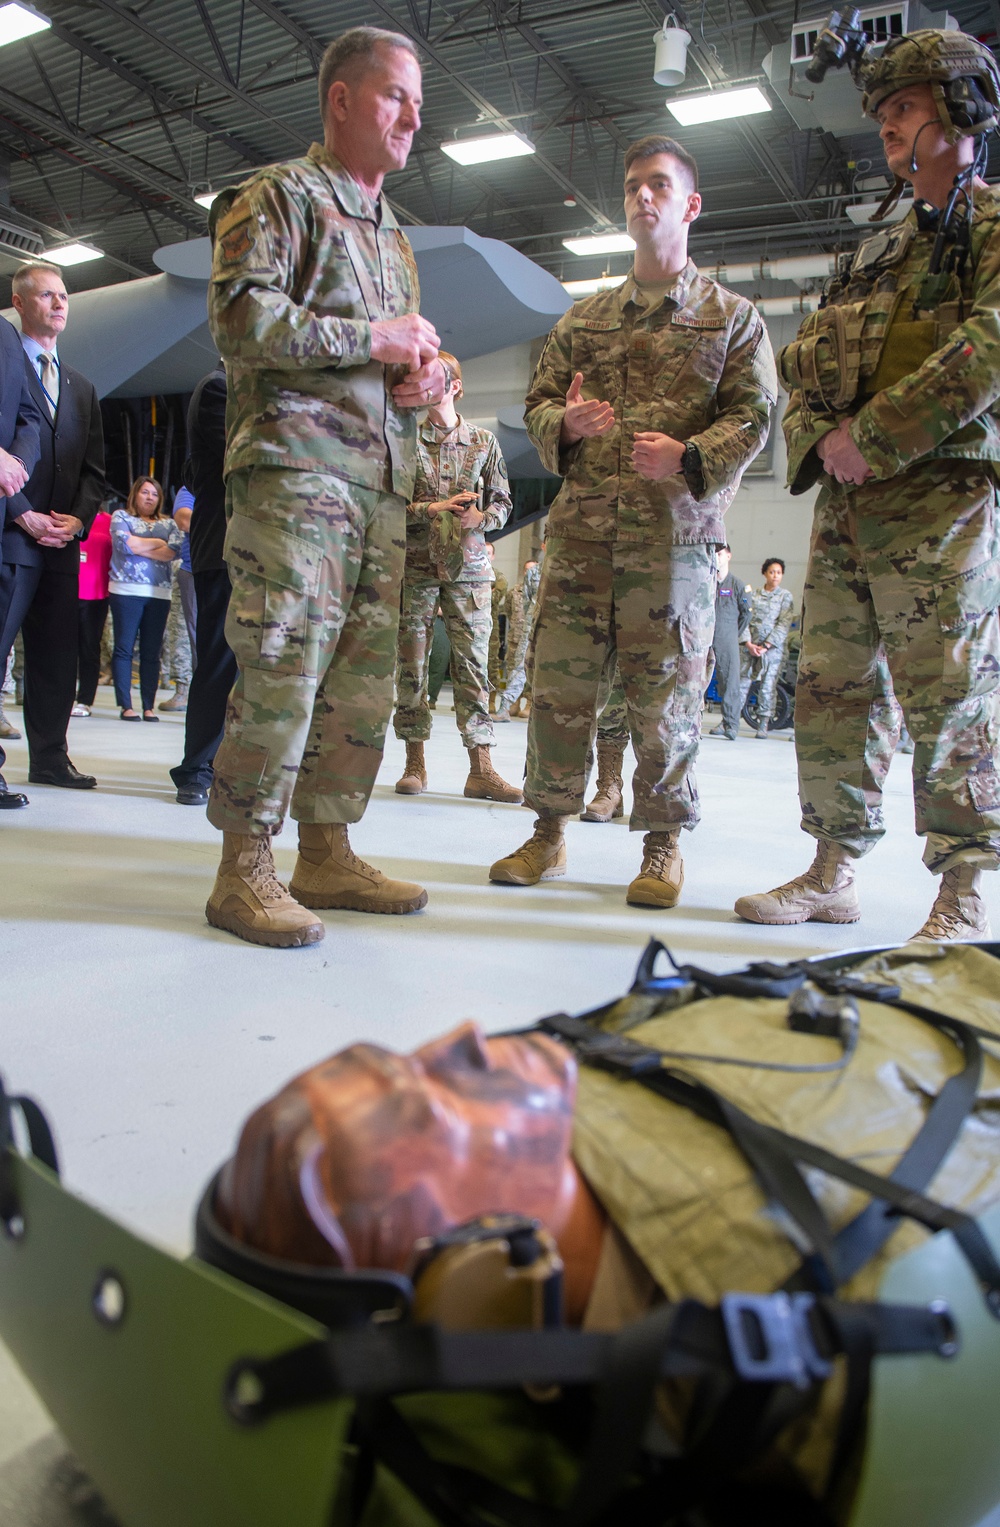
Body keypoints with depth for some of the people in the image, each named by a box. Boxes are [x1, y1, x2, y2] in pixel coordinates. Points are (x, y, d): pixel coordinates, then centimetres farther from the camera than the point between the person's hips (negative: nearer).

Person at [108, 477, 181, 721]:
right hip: (126, 590, -2)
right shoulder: (121, 516, 11)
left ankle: (149, 706, 3)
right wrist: (158, 543, 1)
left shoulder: (168, 523, 17)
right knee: (124, 648, -3)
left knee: (152, 652, 1)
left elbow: (174, 551, -2)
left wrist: (139, 547, -5)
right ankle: (126, 706, 0)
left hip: (159, 593, 2)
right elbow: (126, 544, -8)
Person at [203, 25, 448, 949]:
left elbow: (417, 352, 32)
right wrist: (373, 340, -9)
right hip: (296, 466, -8)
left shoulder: (394, 235, 27)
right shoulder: (276, 197, 4)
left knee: (365, 674, 4)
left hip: (386, 482, 8)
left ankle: (327, 854, 12)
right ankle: (244, 870, -5)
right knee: (283, 666, -13)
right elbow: (244, 319, -11)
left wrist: (433, 372, 7)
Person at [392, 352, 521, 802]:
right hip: (414, 563, 0)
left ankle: (481, 769, -4)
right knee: (411, 663, 1)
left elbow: (502, 502, 12)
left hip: (467, 566, 0)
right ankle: (415, 762, 11)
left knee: (473, 663, -4)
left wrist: (480, 517, -10)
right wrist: (429, 509, -13)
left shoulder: (484, 441, 10)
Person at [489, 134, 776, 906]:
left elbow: (753, 414, 2)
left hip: (677, 532, -3)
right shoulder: (583, 318, 21)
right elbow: (539, 401, 19)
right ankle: (550, 833, 13)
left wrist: (690, 457, -16)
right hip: (581, 529, 3)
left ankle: (663, 843, 11)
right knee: (559, 681, 1)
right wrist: (564, 422, -5)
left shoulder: (733, 316, 11)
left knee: (666, 693, -1)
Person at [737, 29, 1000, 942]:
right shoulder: (876, 257, 25)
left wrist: (870, 439, -15)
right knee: (828, 690, 4)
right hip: (846, 502, 7)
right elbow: (803, 364, 20)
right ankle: (833, 874, 13)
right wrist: (821, 441, -1)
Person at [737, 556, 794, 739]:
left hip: (773, 648, -2)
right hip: (751, 646, 2)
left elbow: (784, 624, -4)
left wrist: (766, 646, -11)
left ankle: (763, 726, 3)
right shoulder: (753, 594, 9)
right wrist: (748, 643, -8)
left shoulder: (785, 596, 4)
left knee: (767, 687, -3)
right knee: (741, 681, -2)